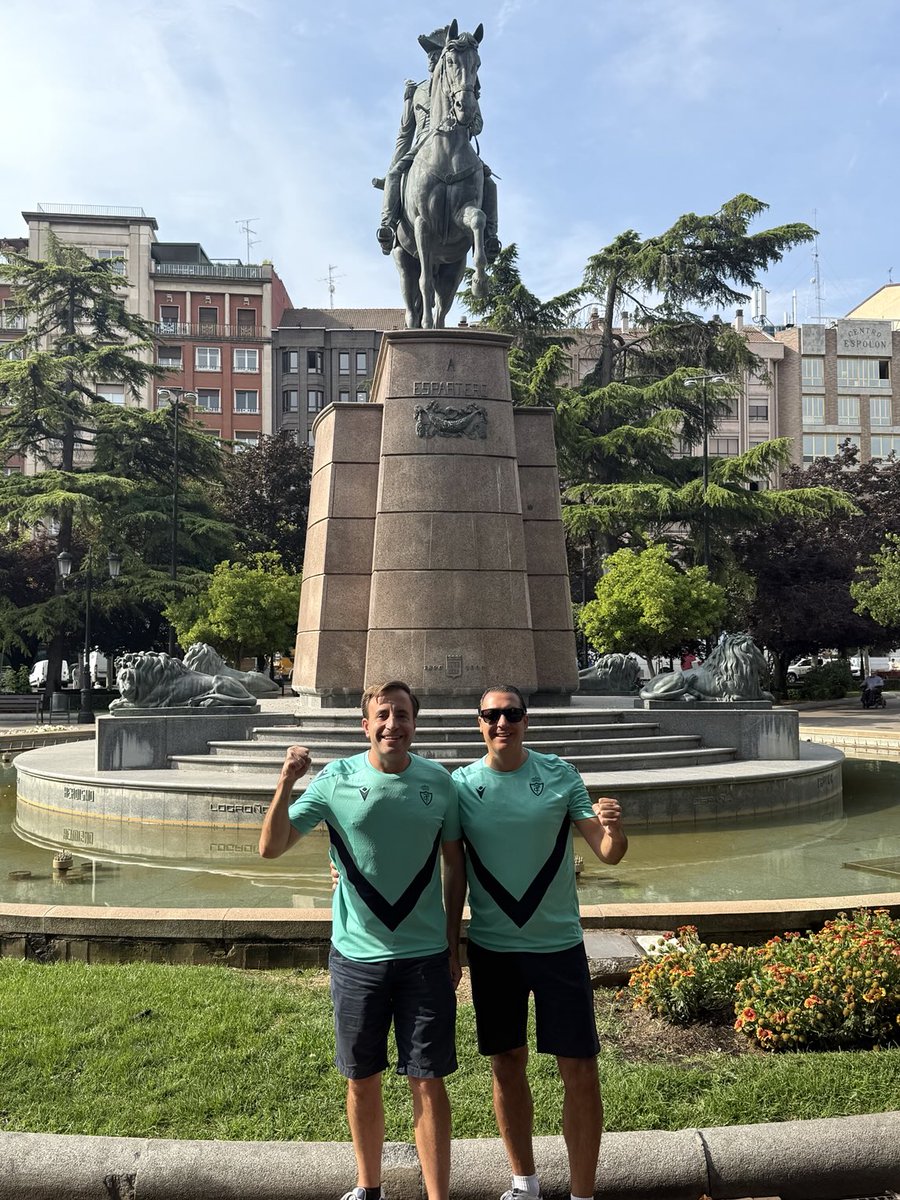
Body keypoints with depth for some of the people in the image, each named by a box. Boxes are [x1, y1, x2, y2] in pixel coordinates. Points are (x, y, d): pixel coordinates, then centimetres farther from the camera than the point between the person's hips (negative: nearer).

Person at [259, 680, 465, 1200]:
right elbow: (271, 847, -7)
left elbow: (455, 866, 7)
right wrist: (287, 783, -22)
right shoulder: (336, 780, -7)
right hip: (357, 956, 1)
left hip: (426, 958, 0)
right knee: (363, 1080, 14)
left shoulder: (439, 782, -4)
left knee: (429, 1082, 3)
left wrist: (453, 946, 7)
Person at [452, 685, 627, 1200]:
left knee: (580, 1070, 1)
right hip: (492, 948, 1)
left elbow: (607, 852, -6)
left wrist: (615, 831, -27)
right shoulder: (461, 785, -3)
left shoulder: (560, 775, -5)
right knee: (508, 1065, 14)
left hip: (559, 943, -1)